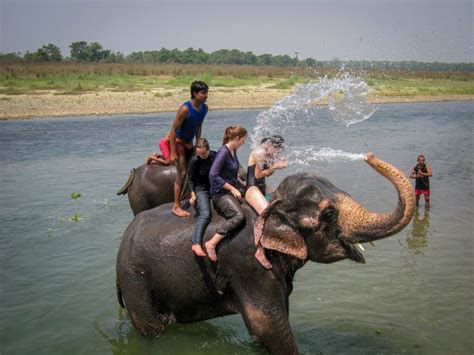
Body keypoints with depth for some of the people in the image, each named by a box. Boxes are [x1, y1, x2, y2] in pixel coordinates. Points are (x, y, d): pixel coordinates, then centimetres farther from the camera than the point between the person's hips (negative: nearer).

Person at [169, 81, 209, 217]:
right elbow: (174, 130, -24)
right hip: (179, 142, -8)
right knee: (182, 174, -8)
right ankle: (176, 206, -1)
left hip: (189, 142, 8)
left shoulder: (204, 108, -4)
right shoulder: (185, 109, -26)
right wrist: (173, 153, -25)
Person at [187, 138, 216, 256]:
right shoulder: (194, 161, -18)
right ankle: (196, 244, -41)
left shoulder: (214, 155, -5)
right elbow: (190, 179, -7)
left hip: (213, 188, 7)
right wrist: (193, 194, -15)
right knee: (205, 214, -30)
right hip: (200, 190, -7)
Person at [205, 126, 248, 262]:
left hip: (232, 190, 9)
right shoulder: (223, 152, -16)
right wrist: (232, 188, -17)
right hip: (221, 192, -9)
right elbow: (213, 175, -22)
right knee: (239, 216, -29)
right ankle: (212, 244, -27)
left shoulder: (233, 151, 10)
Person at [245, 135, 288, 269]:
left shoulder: (268, 155, 17)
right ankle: (260, 252, -28)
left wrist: (277, 165, 7)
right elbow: (258, 175, -13)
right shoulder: (258, 153, -12)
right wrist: (274, 167, -13)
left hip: (262, 188, 11)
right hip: (252, 188, -11)